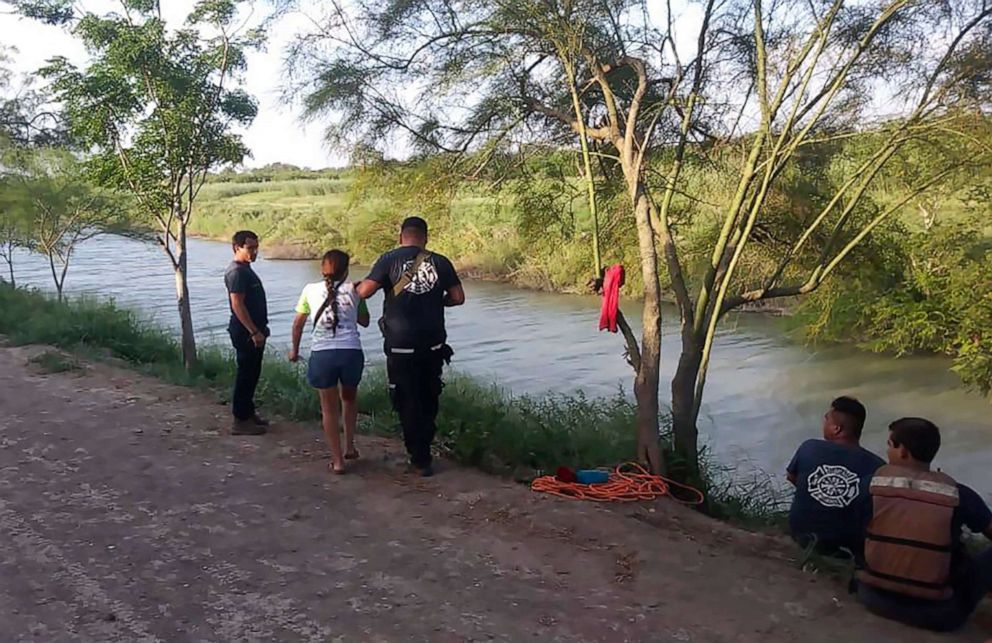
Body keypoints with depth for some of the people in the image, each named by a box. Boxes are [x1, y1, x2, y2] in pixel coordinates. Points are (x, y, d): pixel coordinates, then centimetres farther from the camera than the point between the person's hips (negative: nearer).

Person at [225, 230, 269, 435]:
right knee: (246, 374, -5)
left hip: (253, 331, 10)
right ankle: (241, 420, 1)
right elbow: (237, 305, -23)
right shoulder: (236, 272, -17)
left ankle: (248, 413, 27)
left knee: (252, 374, 16)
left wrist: (260, 329, 22)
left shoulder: (246, 270, 15)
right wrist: (254, 332, -24)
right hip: (246, 333, -10)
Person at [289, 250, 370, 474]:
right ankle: (350, 446, 26)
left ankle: (337, 460, 13)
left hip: (322, 354, -1)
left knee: (329, 408, 13)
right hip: (351, 352, 1)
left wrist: (294, 350, 26)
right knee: (349, 398, 28)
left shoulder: (310, 289, 8)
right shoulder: (353, 289, 8)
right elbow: (364, 321, 19)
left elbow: (298, 324, 13)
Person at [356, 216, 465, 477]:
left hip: (401, 346, -3)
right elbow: (458, 297, 3)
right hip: (434, 344, 3)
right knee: (429, 399, 20)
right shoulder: (440, 262, 2)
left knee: (408, 402, 7)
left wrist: (353, 287, 9)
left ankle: (421, 459, 11)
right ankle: (423, 450, 31)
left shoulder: (390, 259, -6)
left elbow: (364, 291, -13)